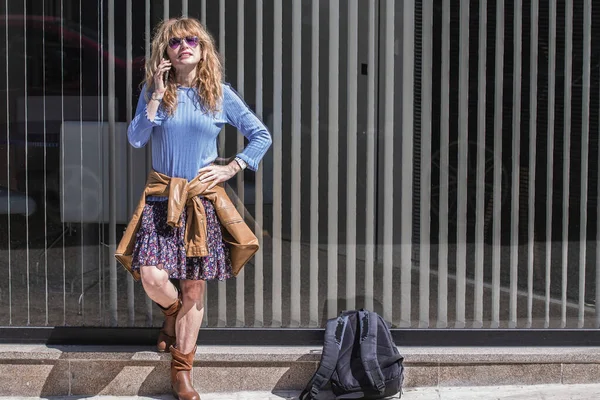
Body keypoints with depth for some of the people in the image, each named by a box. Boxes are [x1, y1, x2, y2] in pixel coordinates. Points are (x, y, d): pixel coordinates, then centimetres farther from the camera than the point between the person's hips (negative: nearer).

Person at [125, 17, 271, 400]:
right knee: (152, 276, -15)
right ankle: (173, 313, 24)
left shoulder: (221, 95, 2)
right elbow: (136, 139, -8)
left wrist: (231, 168, -4)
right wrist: (157, 95, -13)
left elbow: (262, 136, 6)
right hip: (161, 198, 0)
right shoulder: (153, 91, 3)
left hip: (202, 199, 0)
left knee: (194, 285, 2)